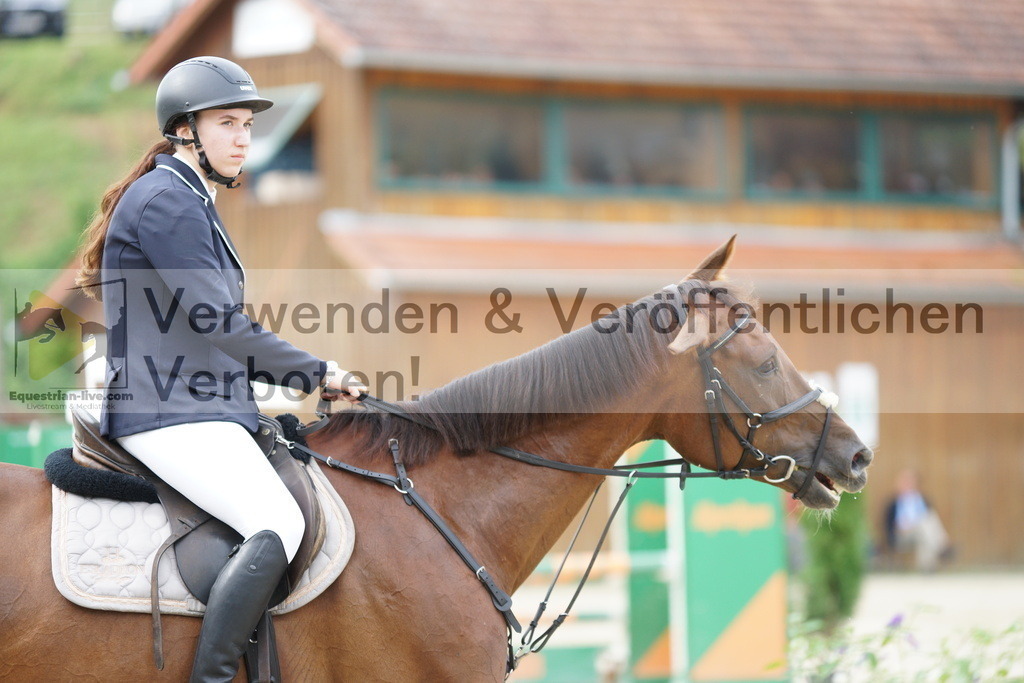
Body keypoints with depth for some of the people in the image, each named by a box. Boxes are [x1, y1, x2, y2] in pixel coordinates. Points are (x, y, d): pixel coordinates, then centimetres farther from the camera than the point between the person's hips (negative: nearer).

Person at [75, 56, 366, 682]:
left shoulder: (192, 203, 21)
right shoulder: (165, 200, -11)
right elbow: (217, 323, -17)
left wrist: (311, 377, 13)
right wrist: (317, 374, -7)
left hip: (198, 410, 11)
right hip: (168, 414, -11)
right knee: (279, 523, -26)